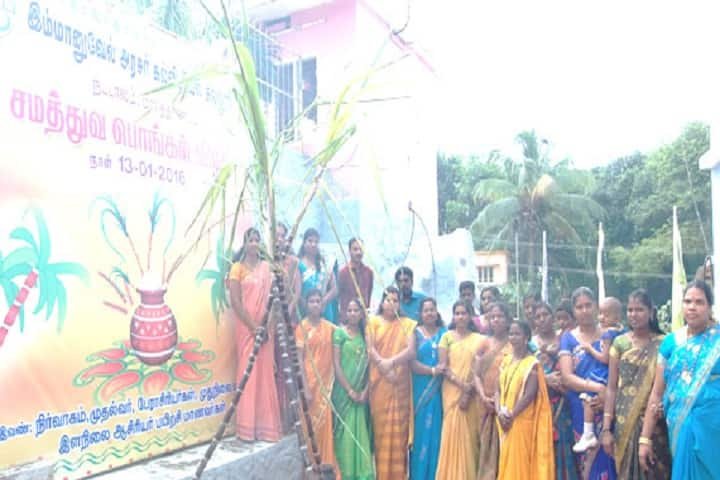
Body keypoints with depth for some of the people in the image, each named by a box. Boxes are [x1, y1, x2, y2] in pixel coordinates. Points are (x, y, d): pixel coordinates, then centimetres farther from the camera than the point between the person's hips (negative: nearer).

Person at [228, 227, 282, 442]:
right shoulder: (238, 268, -1)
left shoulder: (266, 267, 11)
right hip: (246, 327, -4)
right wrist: (253, 326, -13)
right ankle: (247, 427, 5)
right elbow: (235, 301, -8)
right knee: (248, 372, -3)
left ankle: (265, 425, 14)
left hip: (265, 327, 4)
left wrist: (269, 324, -4)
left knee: (266, 373, 5)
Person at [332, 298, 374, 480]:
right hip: (344, 391, -4)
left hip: (361, 392, 4)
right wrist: (349, 391, -12)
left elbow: (368, 364, 7)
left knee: (361, 432, 5)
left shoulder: (365, 334, 10)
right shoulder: (339, 332, -2)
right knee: (346, 431, -2)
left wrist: (365, 390, -5)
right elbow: (336, 364, -8)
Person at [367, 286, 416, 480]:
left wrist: (391, 362, -17)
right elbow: (370, 350, -4)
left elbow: (411, 351, -5)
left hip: (401, 382, 1)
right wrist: (384, 366, -16)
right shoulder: (373, 322, 5)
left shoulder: (407, 323, 6)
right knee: (381, 426, 3)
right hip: (379, 381, 0)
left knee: (399, 426, 2)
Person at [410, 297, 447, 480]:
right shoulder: (415, 333, 4)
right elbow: (412, 363, -5)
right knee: (420, 430, 1)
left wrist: (443, 369, -12)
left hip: (439, 389, 1)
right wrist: (432, 370, -18)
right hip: (420, 389, -1)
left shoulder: (445, 333, 9)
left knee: (435, 430, 2)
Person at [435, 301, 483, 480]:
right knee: (453, 430, -6)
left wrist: (469, 392, -10)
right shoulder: (447, 337, 5)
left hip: (472, 394, 1)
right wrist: (461, 385, -14)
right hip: (452, 391, -1)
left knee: (469, 433, 2)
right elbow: (443, 367, -2)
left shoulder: (478, 339, 7)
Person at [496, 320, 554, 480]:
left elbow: (530, 394, -14)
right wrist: (499, 412, -8)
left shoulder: (532, 363, -8)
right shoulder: (506, 361, 10)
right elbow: (499, 390, 7)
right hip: (505, 420, 5)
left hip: (522, 420, -5)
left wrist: (512, 415, -16)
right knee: (506, 459, 10)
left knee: (520, 460, -1)